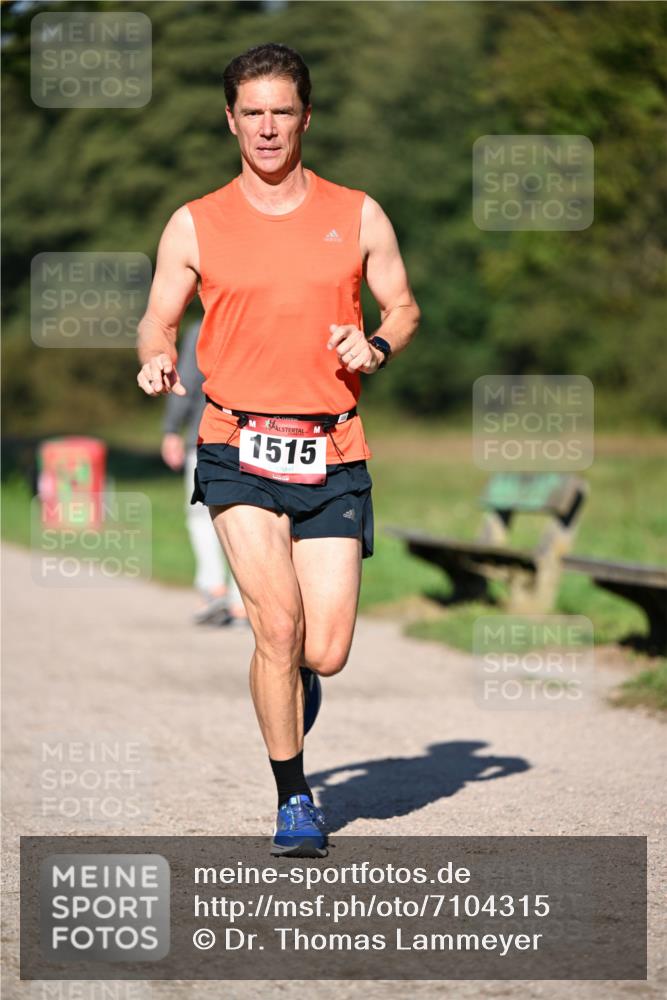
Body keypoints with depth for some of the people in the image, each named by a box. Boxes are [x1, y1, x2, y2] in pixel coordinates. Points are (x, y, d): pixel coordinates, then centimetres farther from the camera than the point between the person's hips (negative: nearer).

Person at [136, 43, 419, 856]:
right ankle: (293, 799, 1)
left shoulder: (357, 216, 9)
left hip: (333, 455, 1)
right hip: (239, 447, -1)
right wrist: (157, 359, -12)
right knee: (278, 624, -17)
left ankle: (290, 686, 36)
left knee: (325, 653, -3)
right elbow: (159, 317, 11)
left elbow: (403, 307, 16)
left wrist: (376, 346, -6)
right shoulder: (195, 225, 6)